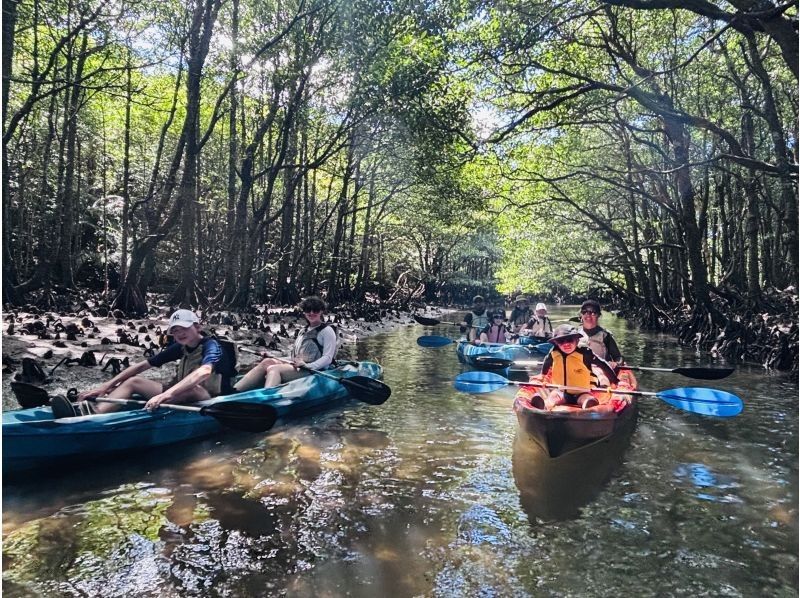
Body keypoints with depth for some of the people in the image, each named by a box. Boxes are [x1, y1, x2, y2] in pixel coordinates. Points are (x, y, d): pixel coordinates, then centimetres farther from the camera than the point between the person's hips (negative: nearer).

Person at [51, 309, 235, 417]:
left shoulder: (211, 345, -15)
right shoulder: (180, 348, 6)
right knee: (133, 381, -5)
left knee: (192, 388, -40)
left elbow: (204, 372, -38)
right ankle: (90, 413, -35)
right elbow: (142, 365, 6)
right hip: (181, 397, 7)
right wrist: (105, 386, -5)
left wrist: (166, 394, -50)